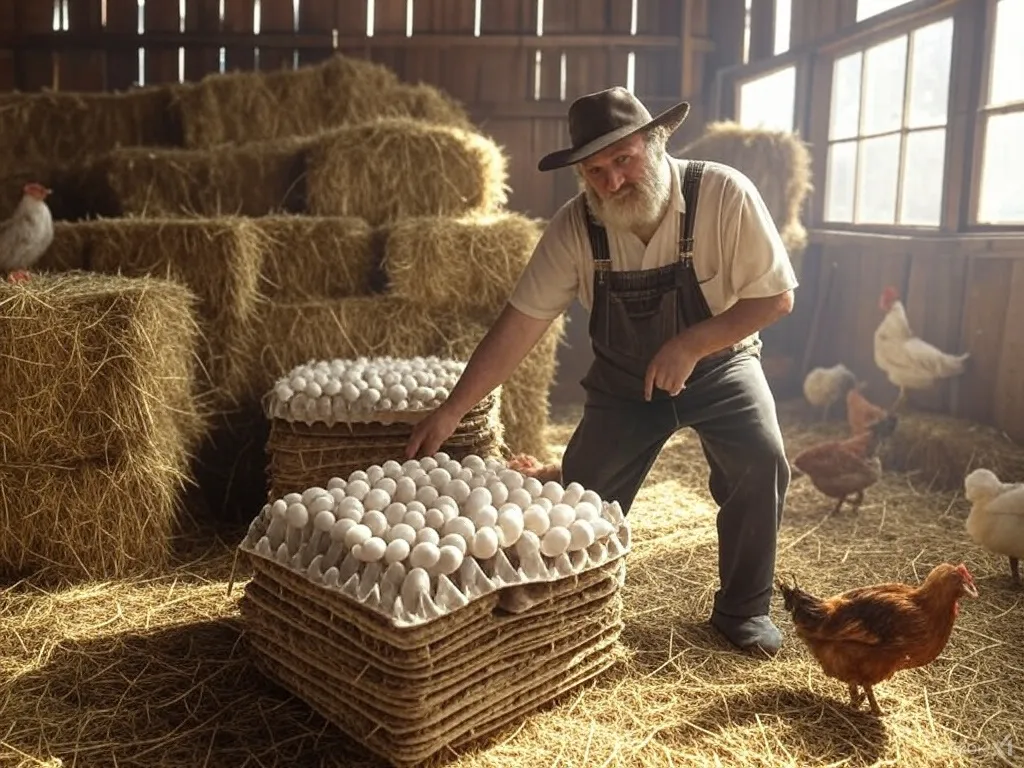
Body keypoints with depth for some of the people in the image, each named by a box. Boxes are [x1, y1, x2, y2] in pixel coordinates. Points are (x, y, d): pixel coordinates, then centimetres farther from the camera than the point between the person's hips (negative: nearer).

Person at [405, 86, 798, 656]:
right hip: (623, 378, 2)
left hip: (718, 361, -1)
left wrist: (690, 344, -28)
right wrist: (452, 411, -23)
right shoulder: (576, 226, -19)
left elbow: (776, 297, -17)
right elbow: (520, 325, -18)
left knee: (762, 462, -24)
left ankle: (744, 609, 0)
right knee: (583, 496, -6)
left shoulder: (724, 195, -24)